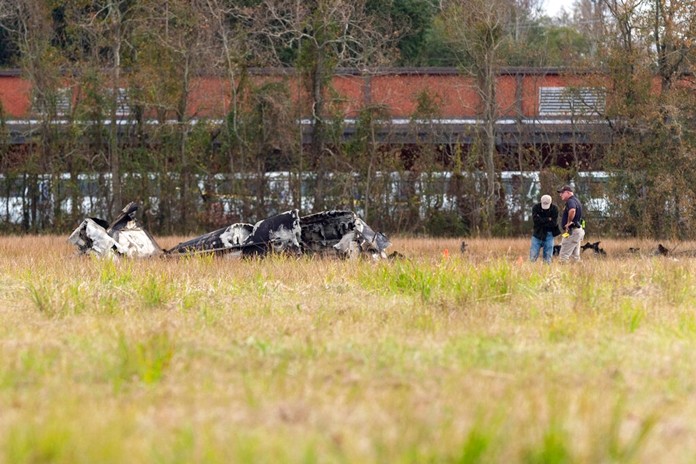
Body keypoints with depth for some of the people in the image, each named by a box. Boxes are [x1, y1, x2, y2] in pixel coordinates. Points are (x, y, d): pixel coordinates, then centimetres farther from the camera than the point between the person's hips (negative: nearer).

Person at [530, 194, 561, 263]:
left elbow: (554, 223, -13)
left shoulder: (554, 208, -5)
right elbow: (535, 220, -16)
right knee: (533, 257, -7)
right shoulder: (536, 207, -5)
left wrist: (541, 221, -13)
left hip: (548, 235, 0)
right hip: (537, 234, 0)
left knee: (548, 258, 1)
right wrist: (548, 219, -16)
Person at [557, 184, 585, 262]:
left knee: (563, 255, -10)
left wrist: (568, 223, -24)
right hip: (578, 230, 10)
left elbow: (572, 210, -37)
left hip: (572, 231, -10)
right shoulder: (576, 200, 17)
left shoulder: (571, 201, -16)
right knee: (575, 256, 13)